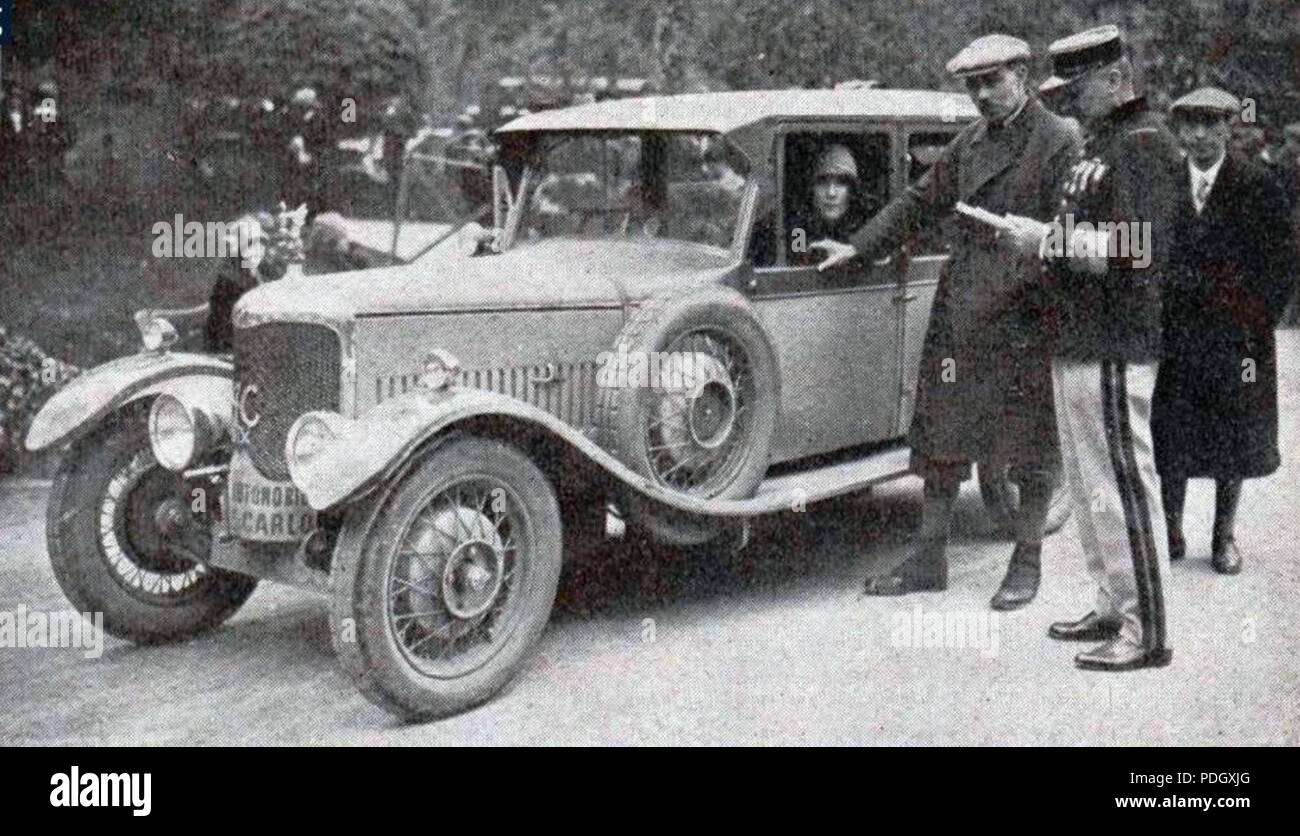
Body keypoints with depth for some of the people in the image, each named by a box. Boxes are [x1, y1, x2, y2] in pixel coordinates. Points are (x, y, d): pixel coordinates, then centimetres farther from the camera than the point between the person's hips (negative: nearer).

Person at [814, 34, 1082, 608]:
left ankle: (1026, 564, 18)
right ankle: (928, 558, 17)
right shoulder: (969, 143, 13)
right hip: (961, 315, 6)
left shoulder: (1059, 142, -6)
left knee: (1033, 446, 5)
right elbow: (921, 202, 19)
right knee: (943, 435, 8)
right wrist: (859, 247, 15)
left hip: (1027, 316, -6)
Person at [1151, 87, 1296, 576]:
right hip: (1172, 337, 1)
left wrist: (1258, 320, -9)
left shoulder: (1257, 186, -2)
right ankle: (1171, 531, 19)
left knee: (1233, 440, 9)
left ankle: (1224, 536, 22)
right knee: (1169, 439, 4)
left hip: (1235, 336, -1)